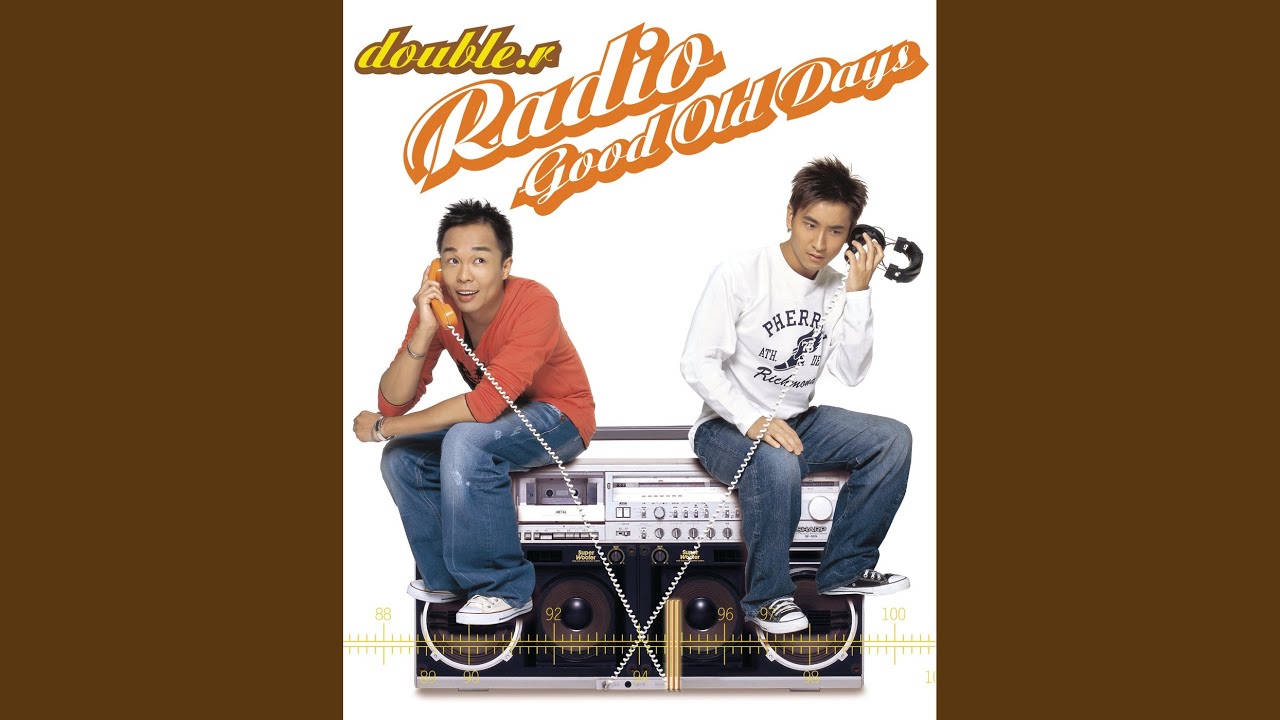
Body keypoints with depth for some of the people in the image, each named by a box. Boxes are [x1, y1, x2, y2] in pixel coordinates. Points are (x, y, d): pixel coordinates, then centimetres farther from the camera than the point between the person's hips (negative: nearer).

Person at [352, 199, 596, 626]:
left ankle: (505, 589, -19)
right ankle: (445, 578, 8)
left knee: (467, 440, -31)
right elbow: (393, 404, -16)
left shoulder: (534, 303, -30)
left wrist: (383, 428, -27)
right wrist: (424, 330, -33)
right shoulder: (437, 305, -12)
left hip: (561, 419, -7)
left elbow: (485, 405, -36)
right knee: (402, 457, -8)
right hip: (499, 420, 7)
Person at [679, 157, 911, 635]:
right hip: (727, 426, -6)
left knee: (892, 439, -11)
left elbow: (852, 374, -6)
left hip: (797, 421, 6)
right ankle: (767, 597, -18)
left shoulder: (836, 289, 3)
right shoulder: (740, 276, -15)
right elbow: (697, 364, -19)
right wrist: (753, 421, -30)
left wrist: (858, 293, -13)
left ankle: (845, 570, 1)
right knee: (777, 464, -38)